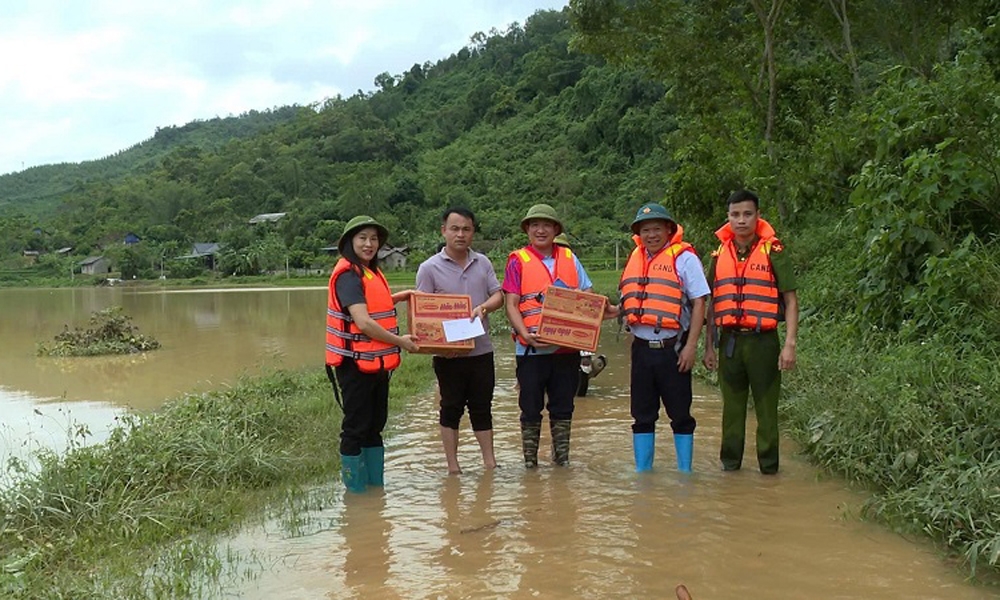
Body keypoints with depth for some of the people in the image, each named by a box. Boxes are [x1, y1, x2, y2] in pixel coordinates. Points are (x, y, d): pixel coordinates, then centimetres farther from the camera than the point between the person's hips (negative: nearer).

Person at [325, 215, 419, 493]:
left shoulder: (371, 272, 12)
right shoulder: (348, 274, -16)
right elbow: (363, 322, -23)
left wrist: (402, 296, 16)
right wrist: (400, 341, -16)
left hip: (377, 364, 9)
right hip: (353, 364, -9)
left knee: (375, 425, 17)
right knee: (356, 427, 2)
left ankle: (376, 483, 29)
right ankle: (355, 488, 14)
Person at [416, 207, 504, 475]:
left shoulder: (482, 263, 7)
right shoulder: (429, 268, -5)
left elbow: (498, 296, 6)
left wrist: (483, 307, -17)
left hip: (481, 349, 3)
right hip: (448, 352, -3)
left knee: (482, 408, 12)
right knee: (451, 408, 8)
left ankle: (490, 462, 22)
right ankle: (453, 466, 18)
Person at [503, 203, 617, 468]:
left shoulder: (569, 258, 9)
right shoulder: (518, 260, 0)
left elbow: (587, 295, 10)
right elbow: (511, 305, -6)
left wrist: (604, 309, -12)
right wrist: (525, 333, -22)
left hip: (567, 347, 3)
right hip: (531, 349, -3)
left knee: (563, 408, 12)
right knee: (531, 409, 6)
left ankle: (562, 460, 23)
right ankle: (530, 462, 16)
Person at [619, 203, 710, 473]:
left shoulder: (684, 258, -4)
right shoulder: (635, 259, 13)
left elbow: (699, 302, -8)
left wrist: (691, 346, -13)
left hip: (672, 348, -5)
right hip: (641, 347, 5)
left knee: (680, 415, 4)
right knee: (642, 415, 11)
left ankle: (684, 473, 14)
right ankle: (642, 472, 21)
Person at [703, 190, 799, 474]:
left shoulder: (773, 251, -2)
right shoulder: (719, 255, 10)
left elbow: (791, 300, -3)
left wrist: (789, 344, -11)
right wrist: (709, 347, 11)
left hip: (762, 340, -3)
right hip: (729, 341, 3)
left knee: (766, 406, 3)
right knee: (732, 405, 12)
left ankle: (769, 466, 14)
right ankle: (730, 462, 23)